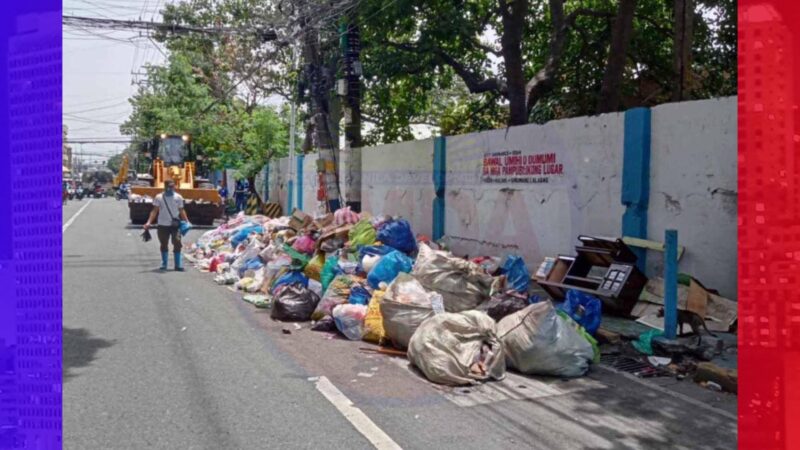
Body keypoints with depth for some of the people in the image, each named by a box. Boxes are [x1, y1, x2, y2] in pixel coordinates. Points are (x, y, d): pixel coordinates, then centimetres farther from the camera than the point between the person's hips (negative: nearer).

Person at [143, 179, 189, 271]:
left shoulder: (178, 197, 4)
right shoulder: (159, 197, 2)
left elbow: (181, 211, 8)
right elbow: (155, 211, 1)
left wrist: (186, 221, 0)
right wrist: (149, 222, -10)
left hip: (175, 224, 0)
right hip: (162, 225, 1)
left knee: (177, 243, -9)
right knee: (164, 245, 9)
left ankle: (178, 264, -3)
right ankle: (164, 263, 21)